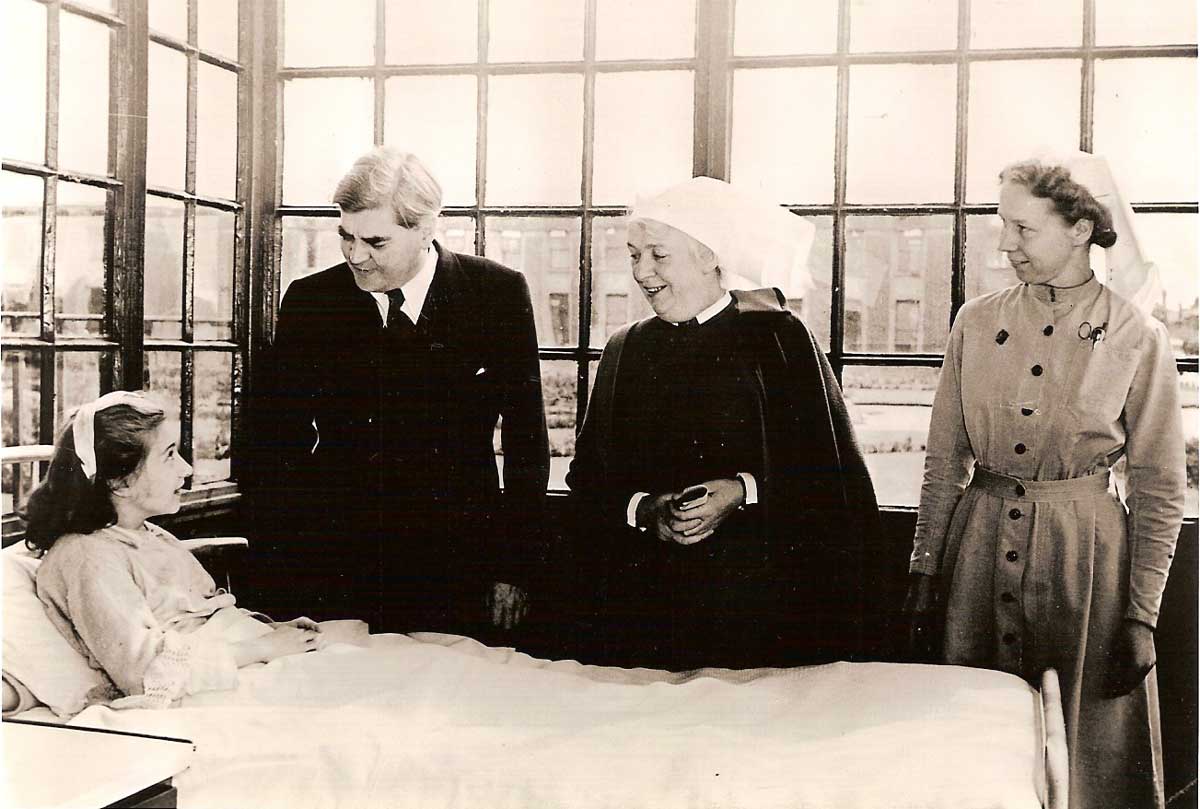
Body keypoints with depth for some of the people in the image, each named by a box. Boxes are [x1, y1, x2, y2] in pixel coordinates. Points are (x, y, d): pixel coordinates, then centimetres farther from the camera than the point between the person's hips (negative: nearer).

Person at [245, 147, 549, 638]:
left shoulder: (498, 293, -2)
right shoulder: (309, 301, 1)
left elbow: (526, 442, 1)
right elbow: (274, 446, 4)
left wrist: (515, 570, -1)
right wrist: (278, 578, -3)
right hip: (335, 573, 1)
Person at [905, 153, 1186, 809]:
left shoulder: (1136, 337, -6)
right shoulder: (977, 323, 2)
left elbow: (1159, 488, -3)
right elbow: (944, 459, 6)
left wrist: (1141, 616, -5)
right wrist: (924, 570, 3)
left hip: (1083, 553, -3)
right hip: (981, 540, 3)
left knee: (1087, 748, 8)